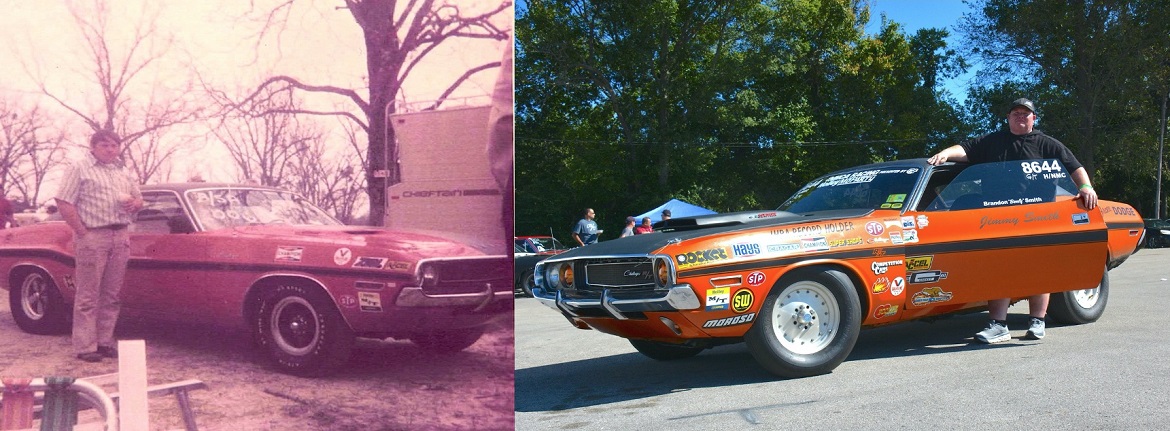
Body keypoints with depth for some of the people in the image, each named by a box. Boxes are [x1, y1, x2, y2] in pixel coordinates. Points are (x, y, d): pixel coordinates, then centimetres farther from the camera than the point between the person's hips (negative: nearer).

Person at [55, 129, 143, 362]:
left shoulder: (123, 172, 18)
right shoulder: (80, 169, -1)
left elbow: (138, 198, 25)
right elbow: (64, 203, -7)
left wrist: (134, 203, 0)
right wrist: (83, 232, -12)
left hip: (120, 236, 6)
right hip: (92, 236, -6)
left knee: (111, 295, 8)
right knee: (88, 295, -3)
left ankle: (105, 341, 15)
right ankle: (85, 347, 0)